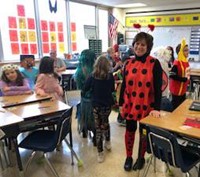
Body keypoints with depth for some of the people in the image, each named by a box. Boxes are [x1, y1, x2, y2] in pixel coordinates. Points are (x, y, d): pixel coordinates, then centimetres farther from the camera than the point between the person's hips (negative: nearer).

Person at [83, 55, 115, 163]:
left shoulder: (92, 76, -10)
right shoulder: (110, 76, -6)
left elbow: (85, 89, -1)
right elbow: (112, 89, 8)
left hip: (96, 104, -2)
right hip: (108, 104, 2)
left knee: (98, 127, 6)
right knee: (105, 122, 26)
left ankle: (100, 153, 11)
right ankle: (107, 142, 40)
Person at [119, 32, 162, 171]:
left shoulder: (155, 64, -10)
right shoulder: (128, 63, 1)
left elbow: (158, 88, -11)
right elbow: (124, 85, 6)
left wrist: (156, 108, -17)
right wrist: (121, 104, 7)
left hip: (146, 107, -2)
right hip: (130, 105, 3)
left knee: (144, 133, 14)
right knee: (130, 131, 14)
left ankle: (141, 158, 37)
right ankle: (129, 157, 35)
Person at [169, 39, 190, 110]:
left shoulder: (186, 62, 8)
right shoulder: (177, 63, -20)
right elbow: (172, 75, -27)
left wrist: (187, 80, 13)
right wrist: (184, 79, -22)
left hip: (183, 90, 9)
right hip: (176, 90, -9)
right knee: (176, 108, -1)